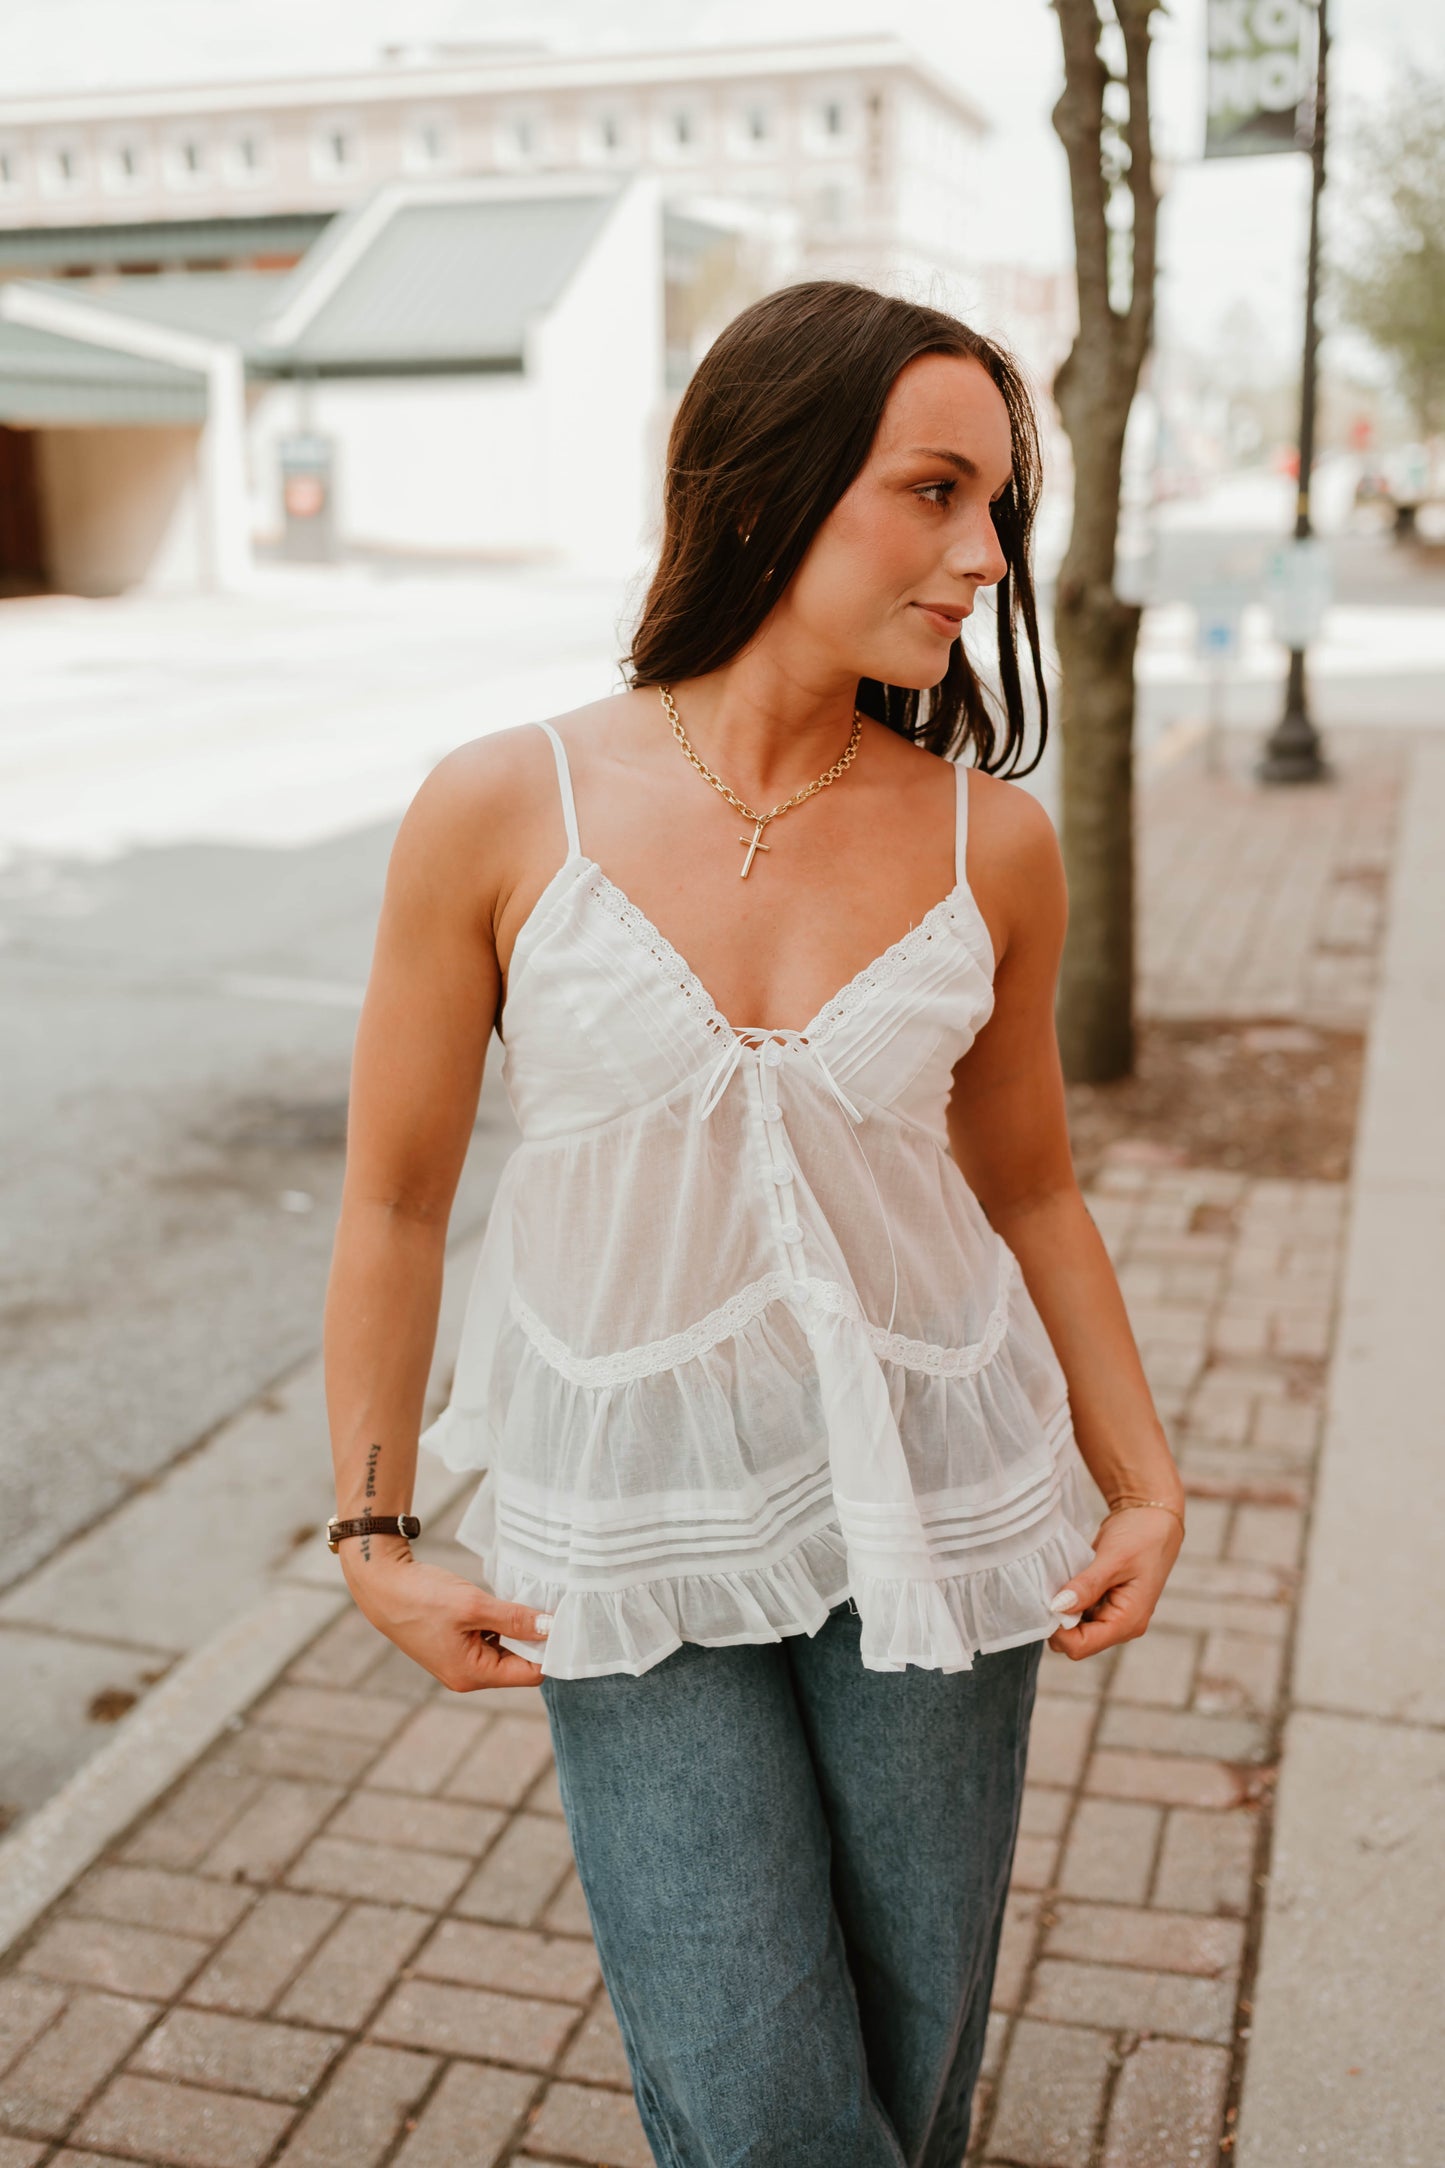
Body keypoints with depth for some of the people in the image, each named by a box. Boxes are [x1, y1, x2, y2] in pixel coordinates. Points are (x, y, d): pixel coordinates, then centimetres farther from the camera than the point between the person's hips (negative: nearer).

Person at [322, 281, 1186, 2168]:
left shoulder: (990, 839, -7)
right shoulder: (502, 811, -13)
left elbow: (1027, 1191, 7)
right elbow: (395, 1201, -4)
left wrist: (1146, 1486, 4)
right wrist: (374, 1540, -1)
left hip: (933, 1500, 2)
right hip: (634, 1519, -1)